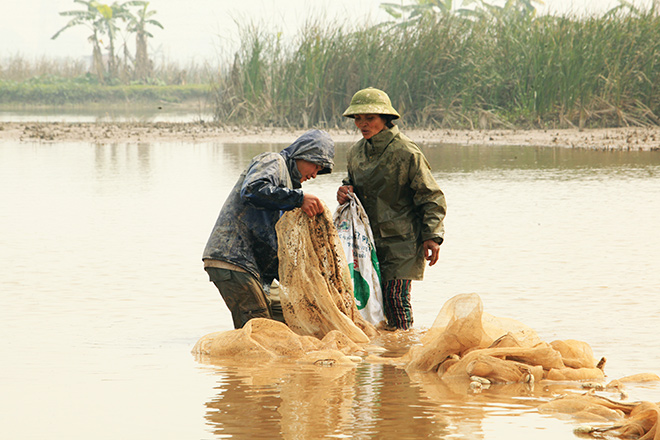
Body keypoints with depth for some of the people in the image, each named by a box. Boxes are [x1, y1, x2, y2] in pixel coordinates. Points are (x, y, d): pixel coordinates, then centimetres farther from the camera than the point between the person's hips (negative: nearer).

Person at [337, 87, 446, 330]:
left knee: (395, 297, -12)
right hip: (368, 237, 6)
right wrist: (345, 191, 4)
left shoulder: (406, 153, -9)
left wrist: (432, 236, -11)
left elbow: (432, 198, -5)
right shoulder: (356, 152, 10)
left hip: (401, 240, -6)